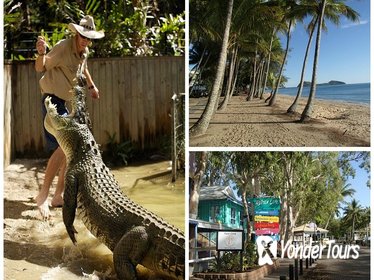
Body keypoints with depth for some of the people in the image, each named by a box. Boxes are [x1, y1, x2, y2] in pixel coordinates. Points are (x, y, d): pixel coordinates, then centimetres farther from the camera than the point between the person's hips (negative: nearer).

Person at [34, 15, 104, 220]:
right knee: (62, 147, -20)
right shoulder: (63, 47, -19)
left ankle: (58, 196, 16)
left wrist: (92, 86, 40)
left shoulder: (84, 51, 5)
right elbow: (40, 68, -31)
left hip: (67, 103, 9)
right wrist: (41, 53, -51)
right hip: (53, 100, -9)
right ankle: (42, 195, -12)